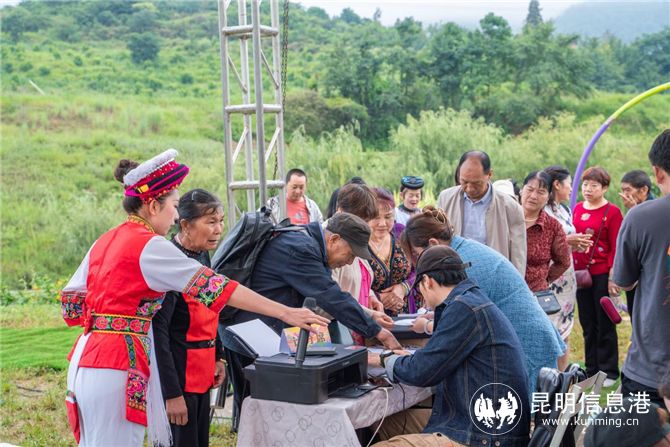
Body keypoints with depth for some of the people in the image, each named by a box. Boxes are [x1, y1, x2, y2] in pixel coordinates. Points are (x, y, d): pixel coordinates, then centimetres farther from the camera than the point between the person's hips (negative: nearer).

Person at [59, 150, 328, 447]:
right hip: (117, 363, -9)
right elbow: (215, 287, -18)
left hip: (87, 356, 9)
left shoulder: (104, 242, 13)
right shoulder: (150, 246, -13)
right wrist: (286, 313, -18)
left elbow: (70, 299, 15)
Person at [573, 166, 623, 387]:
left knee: (604, 325, 4)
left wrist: (612, 277, -14)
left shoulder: (612, 212, -8)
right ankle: (591, 370, 22)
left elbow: (616, 247, -10)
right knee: (587, 324, 12)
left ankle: (609, 372, 15)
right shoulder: (577, 209, 9)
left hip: (602, 275, -5)